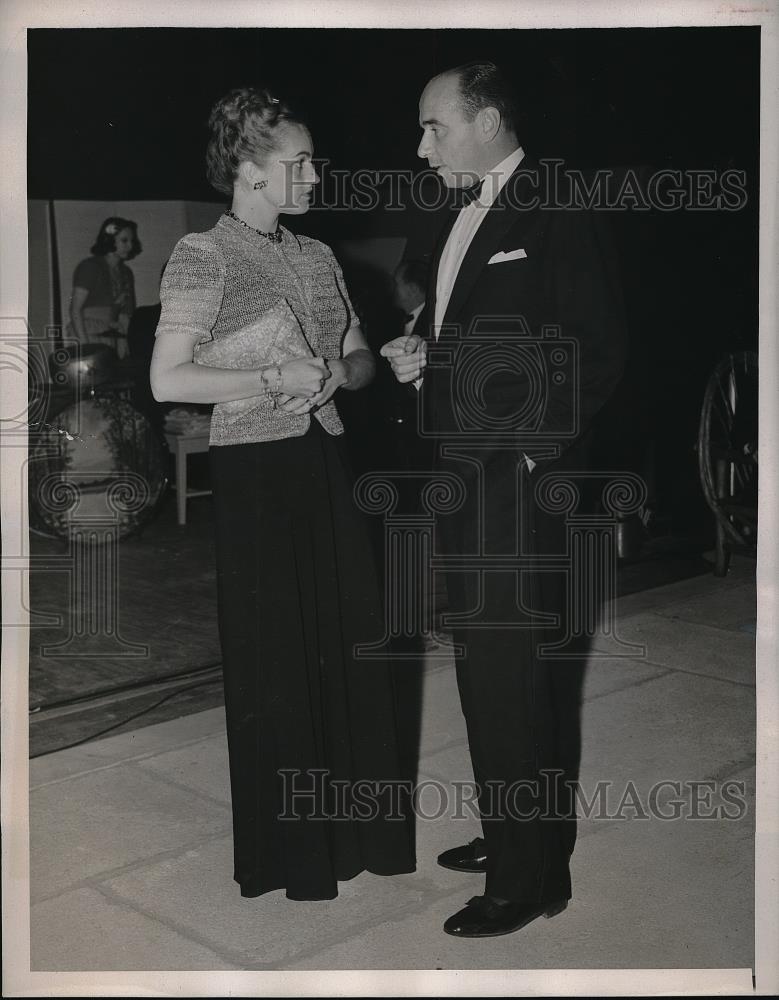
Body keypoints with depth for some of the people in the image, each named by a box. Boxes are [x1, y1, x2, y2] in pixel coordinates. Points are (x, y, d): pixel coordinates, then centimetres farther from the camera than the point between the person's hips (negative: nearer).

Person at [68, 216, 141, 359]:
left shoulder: (126, 273, 15)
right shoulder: (89, 267, -3)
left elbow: (126, 315, 13)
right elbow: (75, 309, -8)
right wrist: (85, 346, -17)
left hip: (112, 342, 6)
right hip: (89, 338, -6)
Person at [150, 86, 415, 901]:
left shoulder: (316, 256, 12)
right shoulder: (205, 255, -7)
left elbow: (359, 358, 17)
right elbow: (167, 381, -15)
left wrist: (336, 372, -5)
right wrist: (278, 380, -17)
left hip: (325, 464, 6)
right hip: (255, 473, -6)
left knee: (351, 644, 10)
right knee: (276, 659, 4)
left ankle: (352, 827, 27)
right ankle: (290, 852, 21)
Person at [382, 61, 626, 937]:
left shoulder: (556, 215, -9)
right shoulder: (464, 220, 17)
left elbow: (596, 353, -15)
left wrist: (532, 455, -17)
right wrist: (420, 362, 0)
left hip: (519, 488, -8)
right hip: (467, 487, 8)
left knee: (512, 681, -2)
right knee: (495, 675, 16)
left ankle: (531, 877, 13)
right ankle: (515, 834, 32)